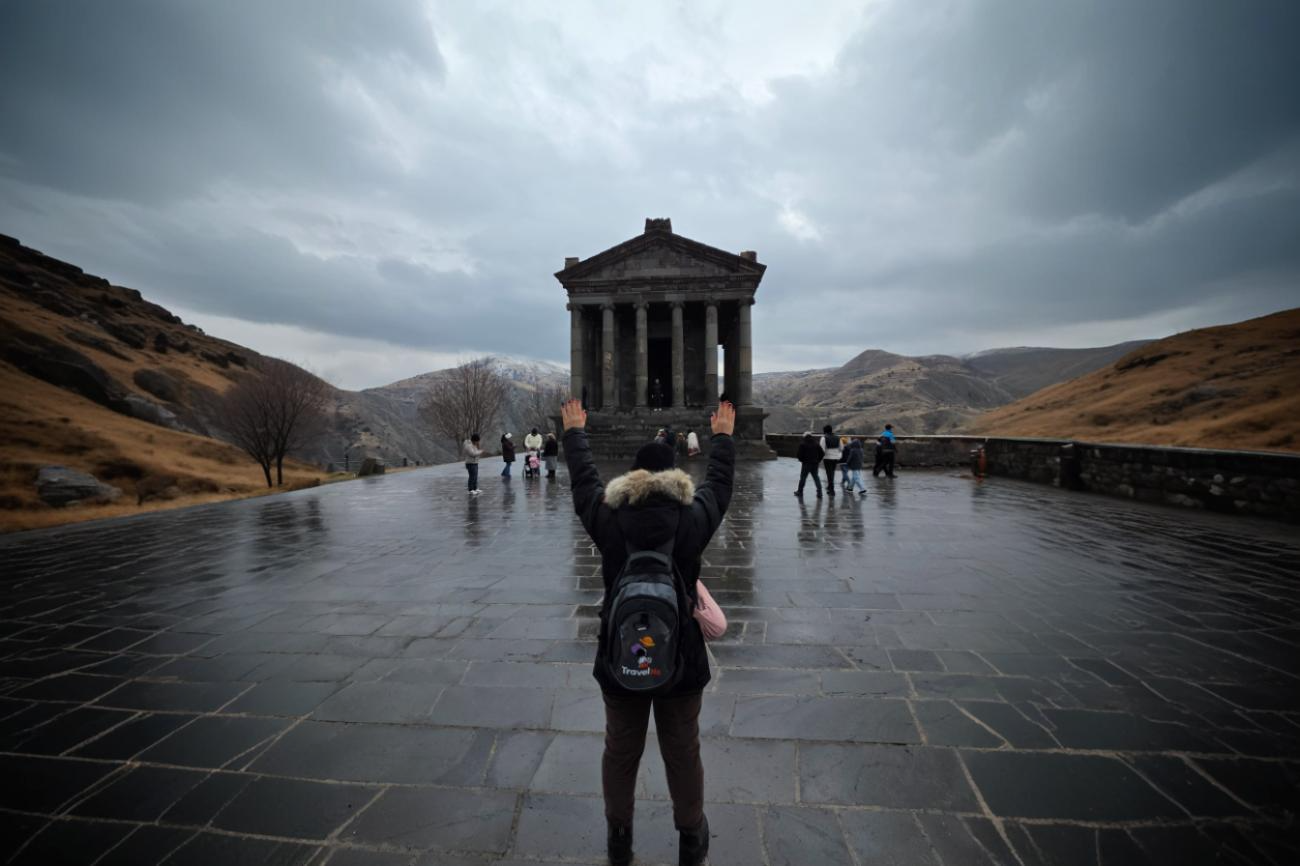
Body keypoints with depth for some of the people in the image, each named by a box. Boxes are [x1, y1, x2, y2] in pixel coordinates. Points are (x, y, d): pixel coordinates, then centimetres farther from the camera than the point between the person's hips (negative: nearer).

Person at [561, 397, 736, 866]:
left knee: (621, 751, 21)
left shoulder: (607, 519, -12)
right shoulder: (693, 519, -14)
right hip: (680, 656, -1)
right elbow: (719, 481, 4)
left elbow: (582, 477, 5)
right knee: (682, 753, 19)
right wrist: (723, 436, 23)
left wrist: (574, 431, 23)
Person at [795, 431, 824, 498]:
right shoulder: (816, 443, 6)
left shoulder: (802, 444, -7)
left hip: (806, 463, -4)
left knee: (803, 477, 7)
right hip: (815, 464, 4)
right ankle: (819, 492, -1)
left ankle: (800, 491, 16)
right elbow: (822, 453, 3)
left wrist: (802, 460, 6)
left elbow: (799, 454, -12)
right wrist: (818, 460, 11)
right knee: (816, 477, 9)